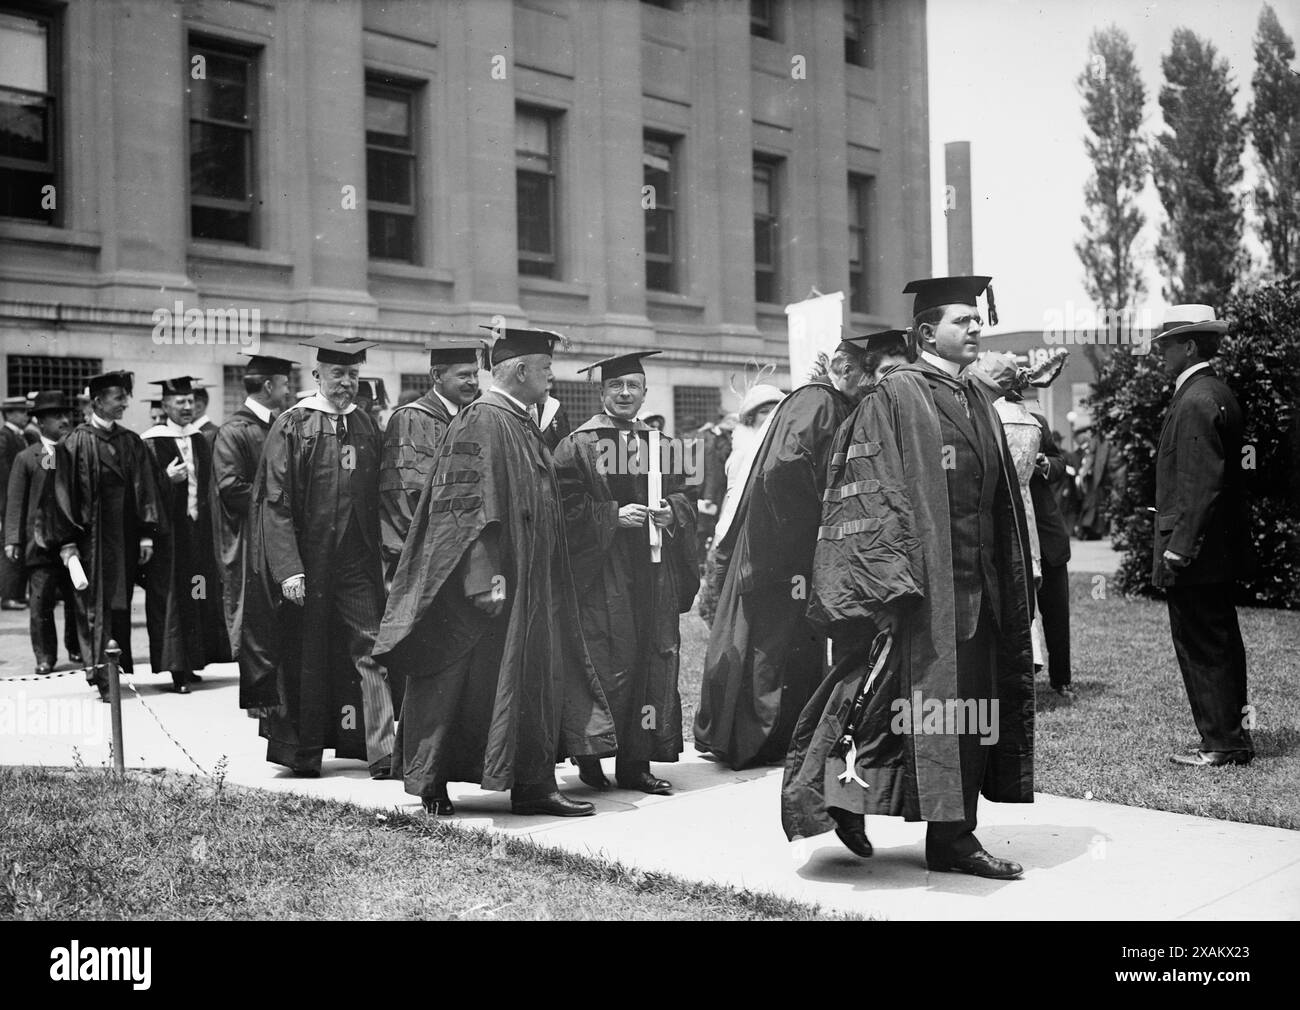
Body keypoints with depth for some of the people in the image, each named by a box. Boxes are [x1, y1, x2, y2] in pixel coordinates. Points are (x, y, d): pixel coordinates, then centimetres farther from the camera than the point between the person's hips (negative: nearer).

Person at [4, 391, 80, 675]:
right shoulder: (26, 459, 3)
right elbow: (16, 503, 1)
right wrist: (13, 540, -8)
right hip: (41, 542, -2)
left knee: (77, 600, 7)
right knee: (41, 603, 0)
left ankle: (77, 649, 23)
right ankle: (45, 657, 10)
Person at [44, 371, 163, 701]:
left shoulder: (131, 442, 9)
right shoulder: (75, 443, -3)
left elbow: (145, 489, 7)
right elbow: (62, 492, -5)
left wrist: (147, 534, 0)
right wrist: (67, 541, -10)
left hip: (126, 537, 4)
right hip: (92, 536, -4)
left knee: (121, 605, 8)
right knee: (96, 606, -3)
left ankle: (119, 670, 16)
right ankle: (101, 675, -2)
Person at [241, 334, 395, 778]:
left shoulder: (367, 426, 9)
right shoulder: (292, 426, -5)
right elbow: (275, 504, -9)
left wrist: (385, 556, 8)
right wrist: (288, 569, -17)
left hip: (358, 562, 3)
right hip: (308, 565, -3)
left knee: (370, 650, -3)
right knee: (304, 658, 6)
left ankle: (382, 751, -4)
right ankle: (302, 754, 19)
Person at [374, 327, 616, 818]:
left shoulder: (520, 424, 15)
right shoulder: (481, 422, -14)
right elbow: (469, 501, -21)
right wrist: (487, 574, -27)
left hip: (530, 583, 10)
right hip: (497, 579, -10)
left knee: (534, 679, 8)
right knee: (466, 679, -2)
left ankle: (535, 786, 13)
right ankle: (433, 783, 9)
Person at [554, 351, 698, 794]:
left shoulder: (661, 444, 15)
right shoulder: (578, 444, -1)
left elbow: (683, 499, 17)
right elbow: (568, 506, -7)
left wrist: (671, 512, -4)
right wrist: (614, 515, -16)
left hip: (654, 570, 5)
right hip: (601, 570, -5)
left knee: (653, 661, 3)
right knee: (607, 662, -8)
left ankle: (637, 764, 10)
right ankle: (591, 756, 7)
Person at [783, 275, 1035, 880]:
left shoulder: (977, 401, 16)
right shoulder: (896, 395, -7)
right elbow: (874, 487, -13)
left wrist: (1009, 585, 16)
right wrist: (892, 572, -21)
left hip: (974, 580, 8)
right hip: (918, 578, -8)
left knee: (969, 709, 9)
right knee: (894, 694, -6)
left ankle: (952, 837, 17)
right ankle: (841, 795, 13)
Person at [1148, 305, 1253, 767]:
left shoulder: (1196, 402, -17)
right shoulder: (1217, 394, 14)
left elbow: (1202, 484, -23)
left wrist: (1176, 550, -22)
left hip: (1195, 553, -10)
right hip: (1220, 550, 10)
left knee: (1202, 648, -2)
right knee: (1220, 644, 16)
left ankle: (1222, 743, 5)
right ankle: (1232, 736, 25)